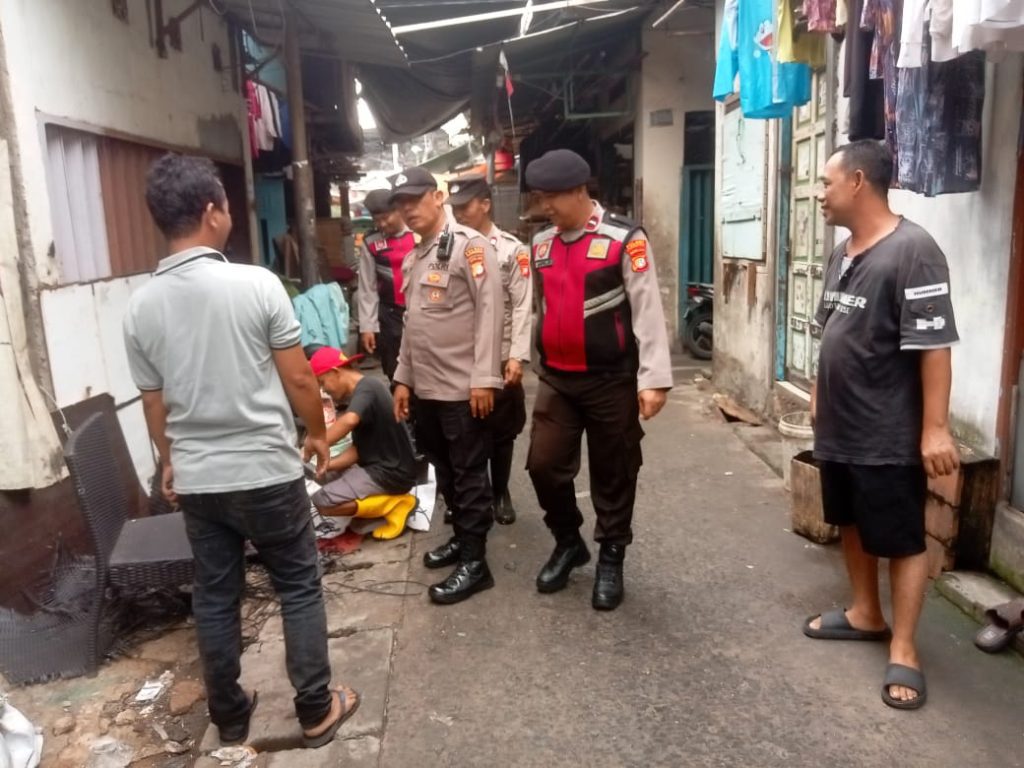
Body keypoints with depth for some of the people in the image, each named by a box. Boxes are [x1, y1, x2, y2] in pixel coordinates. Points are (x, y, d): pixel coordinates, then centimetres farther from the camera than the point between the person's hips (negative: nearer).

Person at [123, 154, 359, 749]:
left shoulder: (141, 307, -2)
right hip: (267, 472, -4)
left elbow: (155, 404, 8)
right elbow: (299, 378, -10)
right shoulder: (257, 284, -15)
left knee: (215, 597, 16)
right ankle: (317, 709, 23)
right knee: (300, 589, 11)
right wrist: (318, 433, 8)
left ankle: (230, 717, 31)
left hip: (196, 480, 4)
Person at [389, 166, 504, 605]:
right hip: (426, 387, 8)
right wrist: (403, 378, 18)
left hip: (463, 388, -8)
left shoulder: (469, 245, -10)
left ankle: (475, 562, 9)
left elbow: (489, 312, -16)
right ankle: (461, 537, 34)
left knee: (469, 475, 0)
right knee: (444, 469, 18)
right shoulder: (413, 258, 16)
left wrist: (484, 378, -20)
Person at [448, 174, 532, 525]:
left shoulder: (512, 250, -1)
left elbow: (522, 308, -6)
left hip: (499, 358, -2)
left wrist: (517, 356, -15)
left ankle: (501, 493, 28)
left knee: (501, 431, 10)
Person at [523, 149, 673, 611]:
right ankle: (568, 543, 32)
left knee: (613, 474, 9)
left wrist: (653, 378, -19)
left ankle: (611, 560, 28)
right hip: (556, 378, 5)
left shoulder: (624, 239, -11)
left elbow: (647, 309, -14)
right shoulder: (541, 243, 8)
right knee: (544, 465, 6)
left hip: (612, 380, -5)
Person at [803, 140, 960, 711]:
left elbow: (934, 346, -22)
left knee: (903, 541, 6)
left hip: (889, 437, -9)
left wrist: (935, 429, -23)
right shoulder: (843, 252, 8)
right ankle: (866, 614, 38)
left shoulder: (912, 250, -19)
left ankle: (903, 650, 18)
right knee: (852, 524, 20)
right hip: (839, 427, 9)